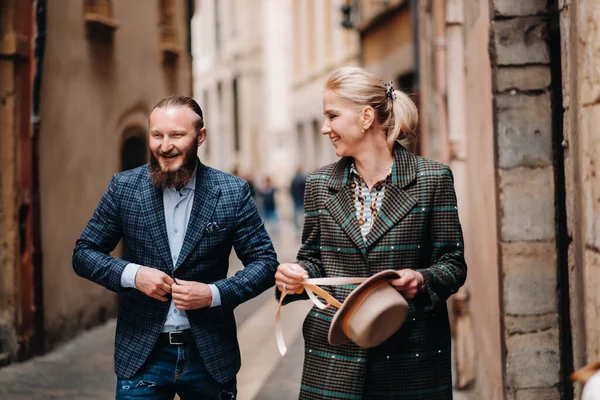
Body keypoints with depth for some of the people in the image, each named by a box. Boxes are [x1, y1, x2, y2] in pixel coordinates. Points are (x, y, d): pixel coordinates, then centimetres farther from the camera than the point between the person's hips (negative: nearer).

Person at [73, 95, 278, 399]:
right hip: (142, 354, 0)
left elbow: (265, 262, -1)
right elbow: (83, 254, 3)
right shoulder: (123, 187, -1)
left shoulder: (233, 192, -4)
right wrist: (132, 274, -15)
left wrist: (215, 293, -16)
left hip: (210, 354, 0)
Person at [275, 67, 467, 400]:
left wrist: (422, 281, -20)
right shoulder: (320, 185, 8)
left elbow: (453, 263, 0)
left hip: (410, 354, -2)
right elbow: (312, 258, 14)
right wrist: (295, 275, -8)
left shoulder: (433, 179, -2)